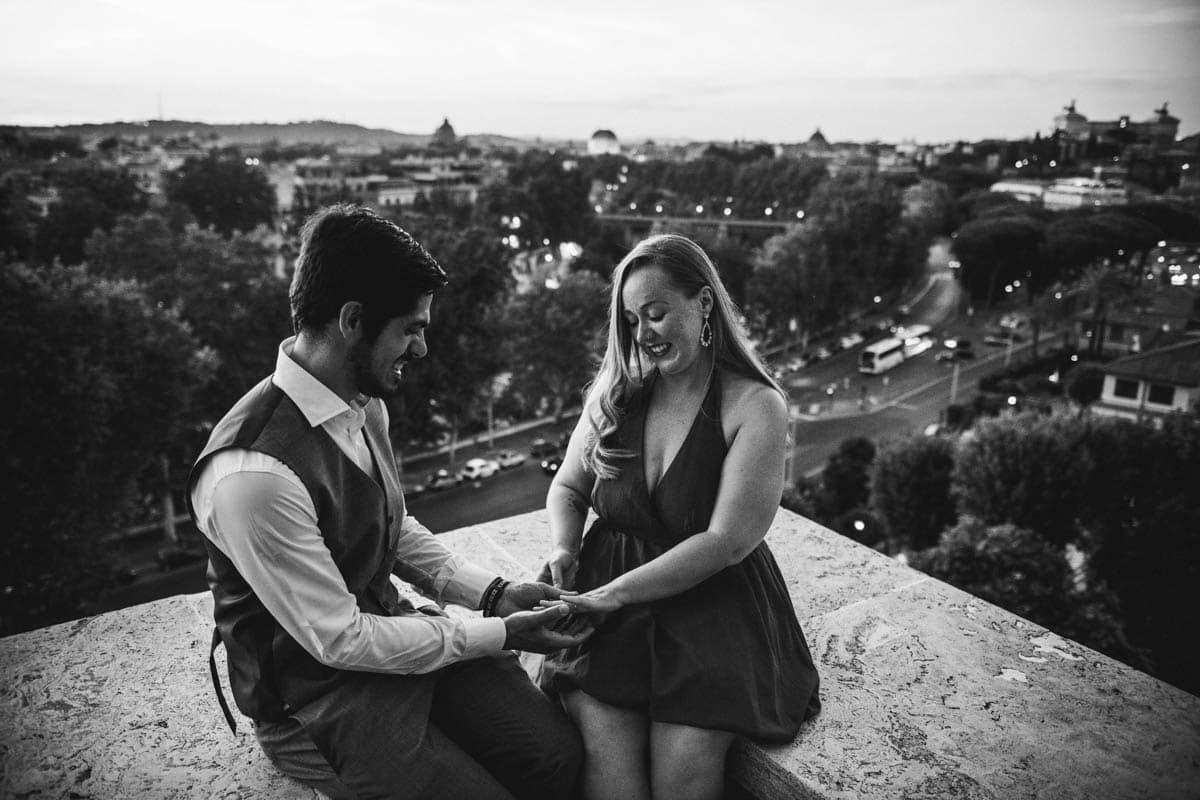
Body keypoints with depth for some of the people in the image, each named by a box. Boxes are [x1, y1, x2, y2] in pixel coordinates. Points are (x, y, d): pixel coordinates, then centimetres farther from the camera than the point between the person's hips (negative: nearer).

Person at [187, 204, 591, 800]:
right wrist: (501, 634, -17)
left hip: (390, 628, 7)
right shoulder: (252, 474, -30)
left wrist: (492, 593, -1)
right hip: (317, 698, -6)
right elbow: (340, 641, -23)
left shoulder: (365, 404, -3)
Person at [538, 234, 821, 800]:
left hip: (713, 603, -2)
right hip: (608, 603, 3)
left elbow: (726, 542, -15)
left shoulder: (756, 407, -10)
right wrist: (563, 549, -5)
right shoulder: (615, 392, 4)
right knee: (606, 752, -20)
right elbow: (567, 487, 16)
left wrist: (616, 592, -17)